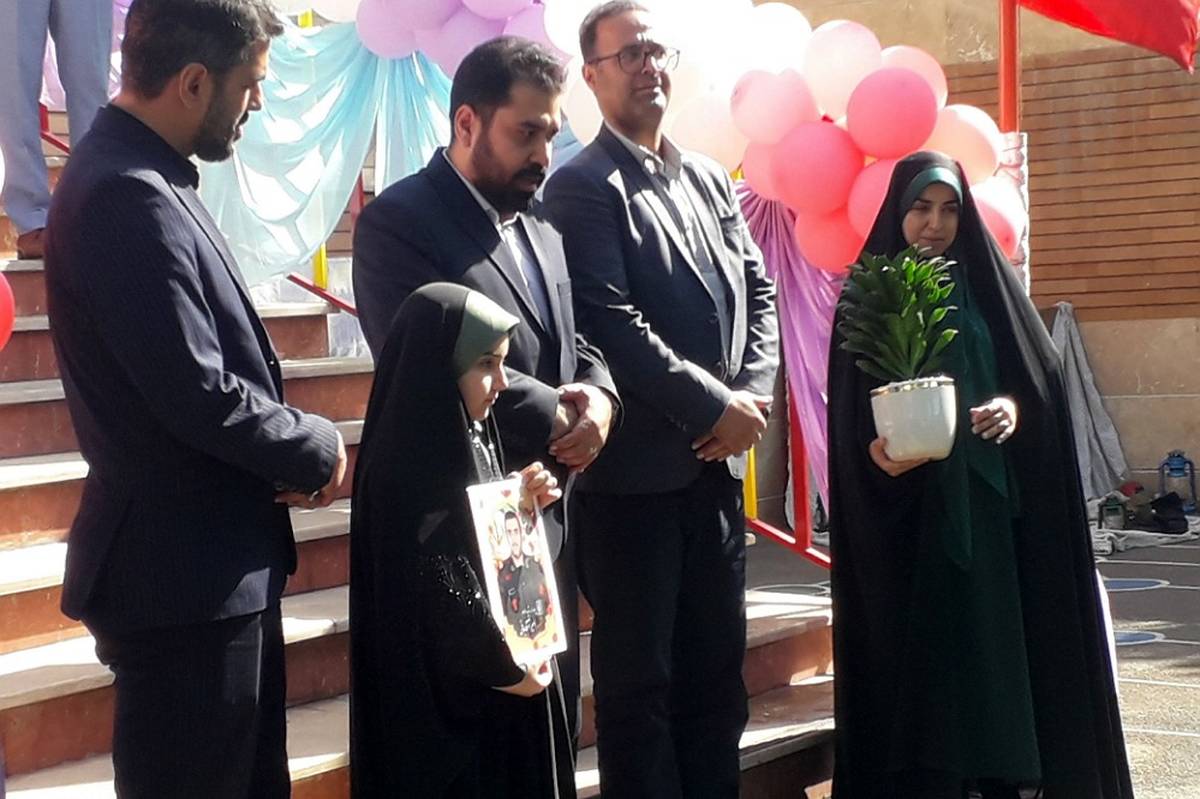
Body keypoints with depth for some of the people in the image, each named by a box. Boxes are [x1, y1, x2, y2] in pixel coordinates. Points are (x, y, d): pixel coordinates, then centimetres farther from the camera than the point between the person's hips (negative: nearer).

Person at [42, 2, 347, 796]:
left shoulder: (145, 180, 10)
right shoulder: (129, 198, -22)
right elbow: (200, 397, -26)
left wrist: (293, 450, 0)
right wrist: (318, 446, -9)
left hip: (213, 563, 10)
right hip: (183, 575, -10)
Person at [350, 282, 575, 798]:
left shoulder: (472, 439, 7)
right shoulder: (409, 464, -21)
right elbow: (439, 593, -23)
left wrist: (524, 505, 1)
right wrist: (503, 666, -15)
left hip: (494, 669, 9)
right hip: (448, 691, -9)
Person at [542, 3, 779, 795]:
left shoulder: (710, 179, 14)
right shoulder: (583, 186, -8)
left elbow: (759, 293, 12)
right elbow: (612, 323, -17)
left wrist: (754, 395, -5)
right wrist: (713, 407, -16)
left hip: (718, 463, 7)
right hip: (638, 469, -7)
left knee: (716, 670, 13)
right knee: (639, 679, 3)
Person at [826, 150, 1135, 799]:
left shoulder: (989, 285, 11)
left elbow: (1040, 377, 7)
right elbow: (848, 414, -2)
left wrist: (1015, 406, -14)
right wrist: (874, 449, -23)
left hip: (992, 502, 3)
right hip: (907, 512, -3)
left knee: (997, 645, 2)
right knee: (919, 659, -5)